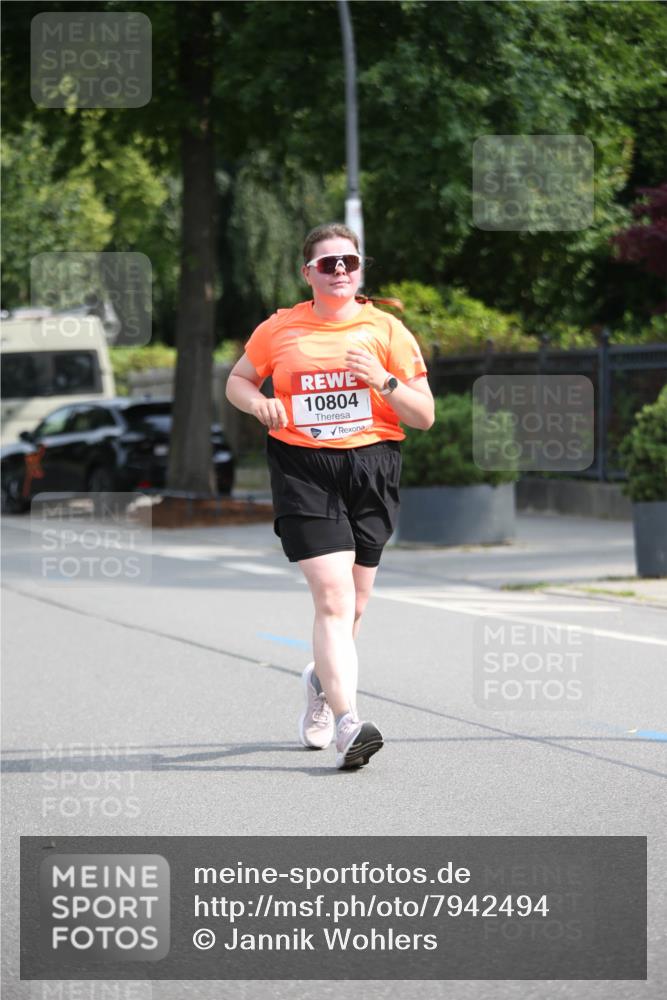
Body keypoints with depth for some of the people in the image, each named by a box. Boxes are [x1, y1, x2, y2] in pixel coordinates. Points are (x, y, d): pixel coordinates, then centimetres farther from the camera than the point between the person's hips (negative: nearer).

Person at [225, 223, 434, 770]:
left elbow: (425, 416, 4)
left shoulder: (385, 329, 5)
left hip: (371, 466, 2)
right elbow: (237, 381, 20)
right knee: (334, 598, -17)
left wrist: (385, 382, -14)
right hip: (303, 471, -2)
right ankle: (348, 724, -24)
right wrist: (258, 402, -2)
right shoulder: (280, 329, 6)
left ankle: (322, 681, 43)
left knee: (350, 606, 12)